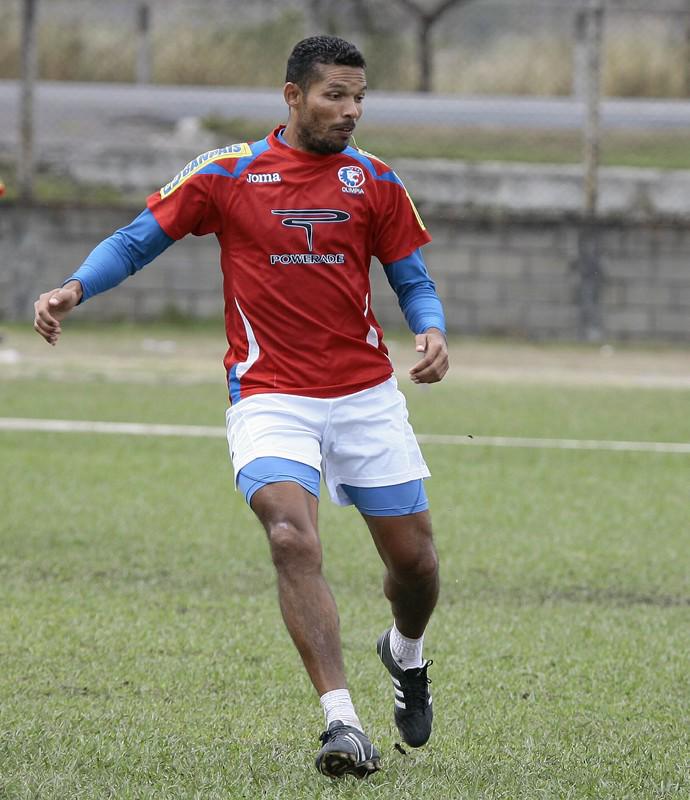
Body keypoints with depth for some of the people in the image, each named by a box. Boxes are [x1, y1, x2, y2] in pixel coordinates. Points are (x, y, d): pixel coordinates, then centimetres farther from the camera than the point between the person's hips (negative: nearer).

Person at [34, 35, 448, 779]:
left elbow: (413, 279, 10)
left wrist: (432, 332, -11)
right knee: (292, 537, -25)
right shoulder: (225, 173, -2)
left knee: (414, 559, 5)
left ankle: (405, 654, 42)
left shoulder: (372, 180, 4)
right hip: (270, 399, -3)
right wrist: (74, 289, -15)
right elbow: (136, 240, 3)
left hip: (366, 397, 3)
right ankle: (343, 723, -27)